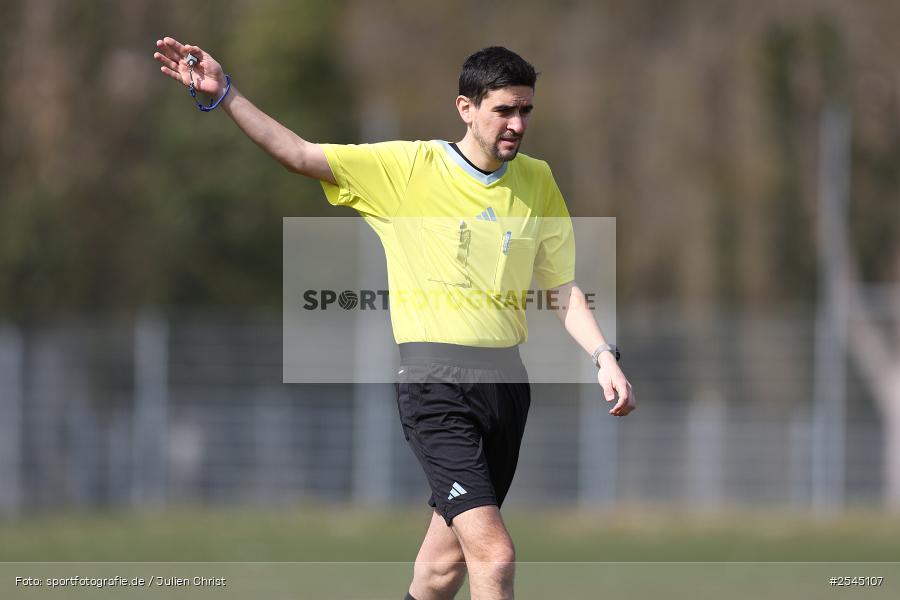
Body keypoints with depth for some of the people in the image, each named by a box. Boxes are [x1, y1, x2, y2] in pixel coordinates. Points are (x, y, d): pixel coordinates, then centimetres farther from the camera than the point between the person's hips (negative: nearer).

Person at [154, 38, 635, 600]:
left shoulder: (537, 180, 10)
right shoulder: (408, 167, -3)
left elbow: (563, 287, 15)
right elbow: (300, 154, -5)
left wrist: (604, 357, 1)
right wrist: (225, 94, -15)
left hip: (506, 380, 5)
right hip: (437, 382, -5)